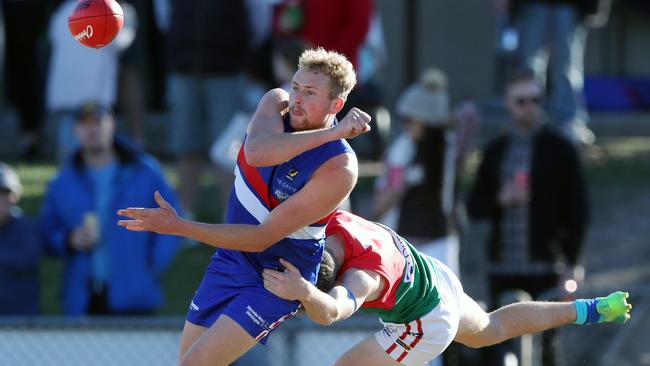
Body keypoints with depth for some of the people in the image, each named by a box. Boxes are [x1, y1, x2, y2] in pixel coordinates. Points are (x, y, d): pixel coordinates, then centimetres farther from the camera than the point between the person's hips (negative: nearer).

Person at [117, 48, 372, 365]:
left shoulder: (338, 169, -29)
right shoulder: (277, 104, -11)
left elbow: (261, 239, -27)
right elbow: (256, 152, -37)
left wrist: (179, 227, -30)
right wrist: (329, 133, -40)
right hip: (232, 258, 7)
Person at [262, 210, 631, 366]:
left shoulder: (366, 275, -44)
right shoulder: (332, 220, -26)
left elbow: (332, 310, -63)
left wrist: (305, 292, -84)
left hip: (427, 325, -9)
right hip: (435, 277, 9)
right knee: (491, 329, 35)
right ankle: (594, 309, 50)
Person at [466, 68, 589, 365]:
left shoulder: (560, 150, 1)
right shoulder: (495, 151, 12)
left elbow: (577, 210, -1)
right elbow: (474, 207, 12)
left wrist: (570, 263, -8)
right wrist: (499, 200, -9)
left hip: (543, 268, -4)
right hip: (503, 268, 4)